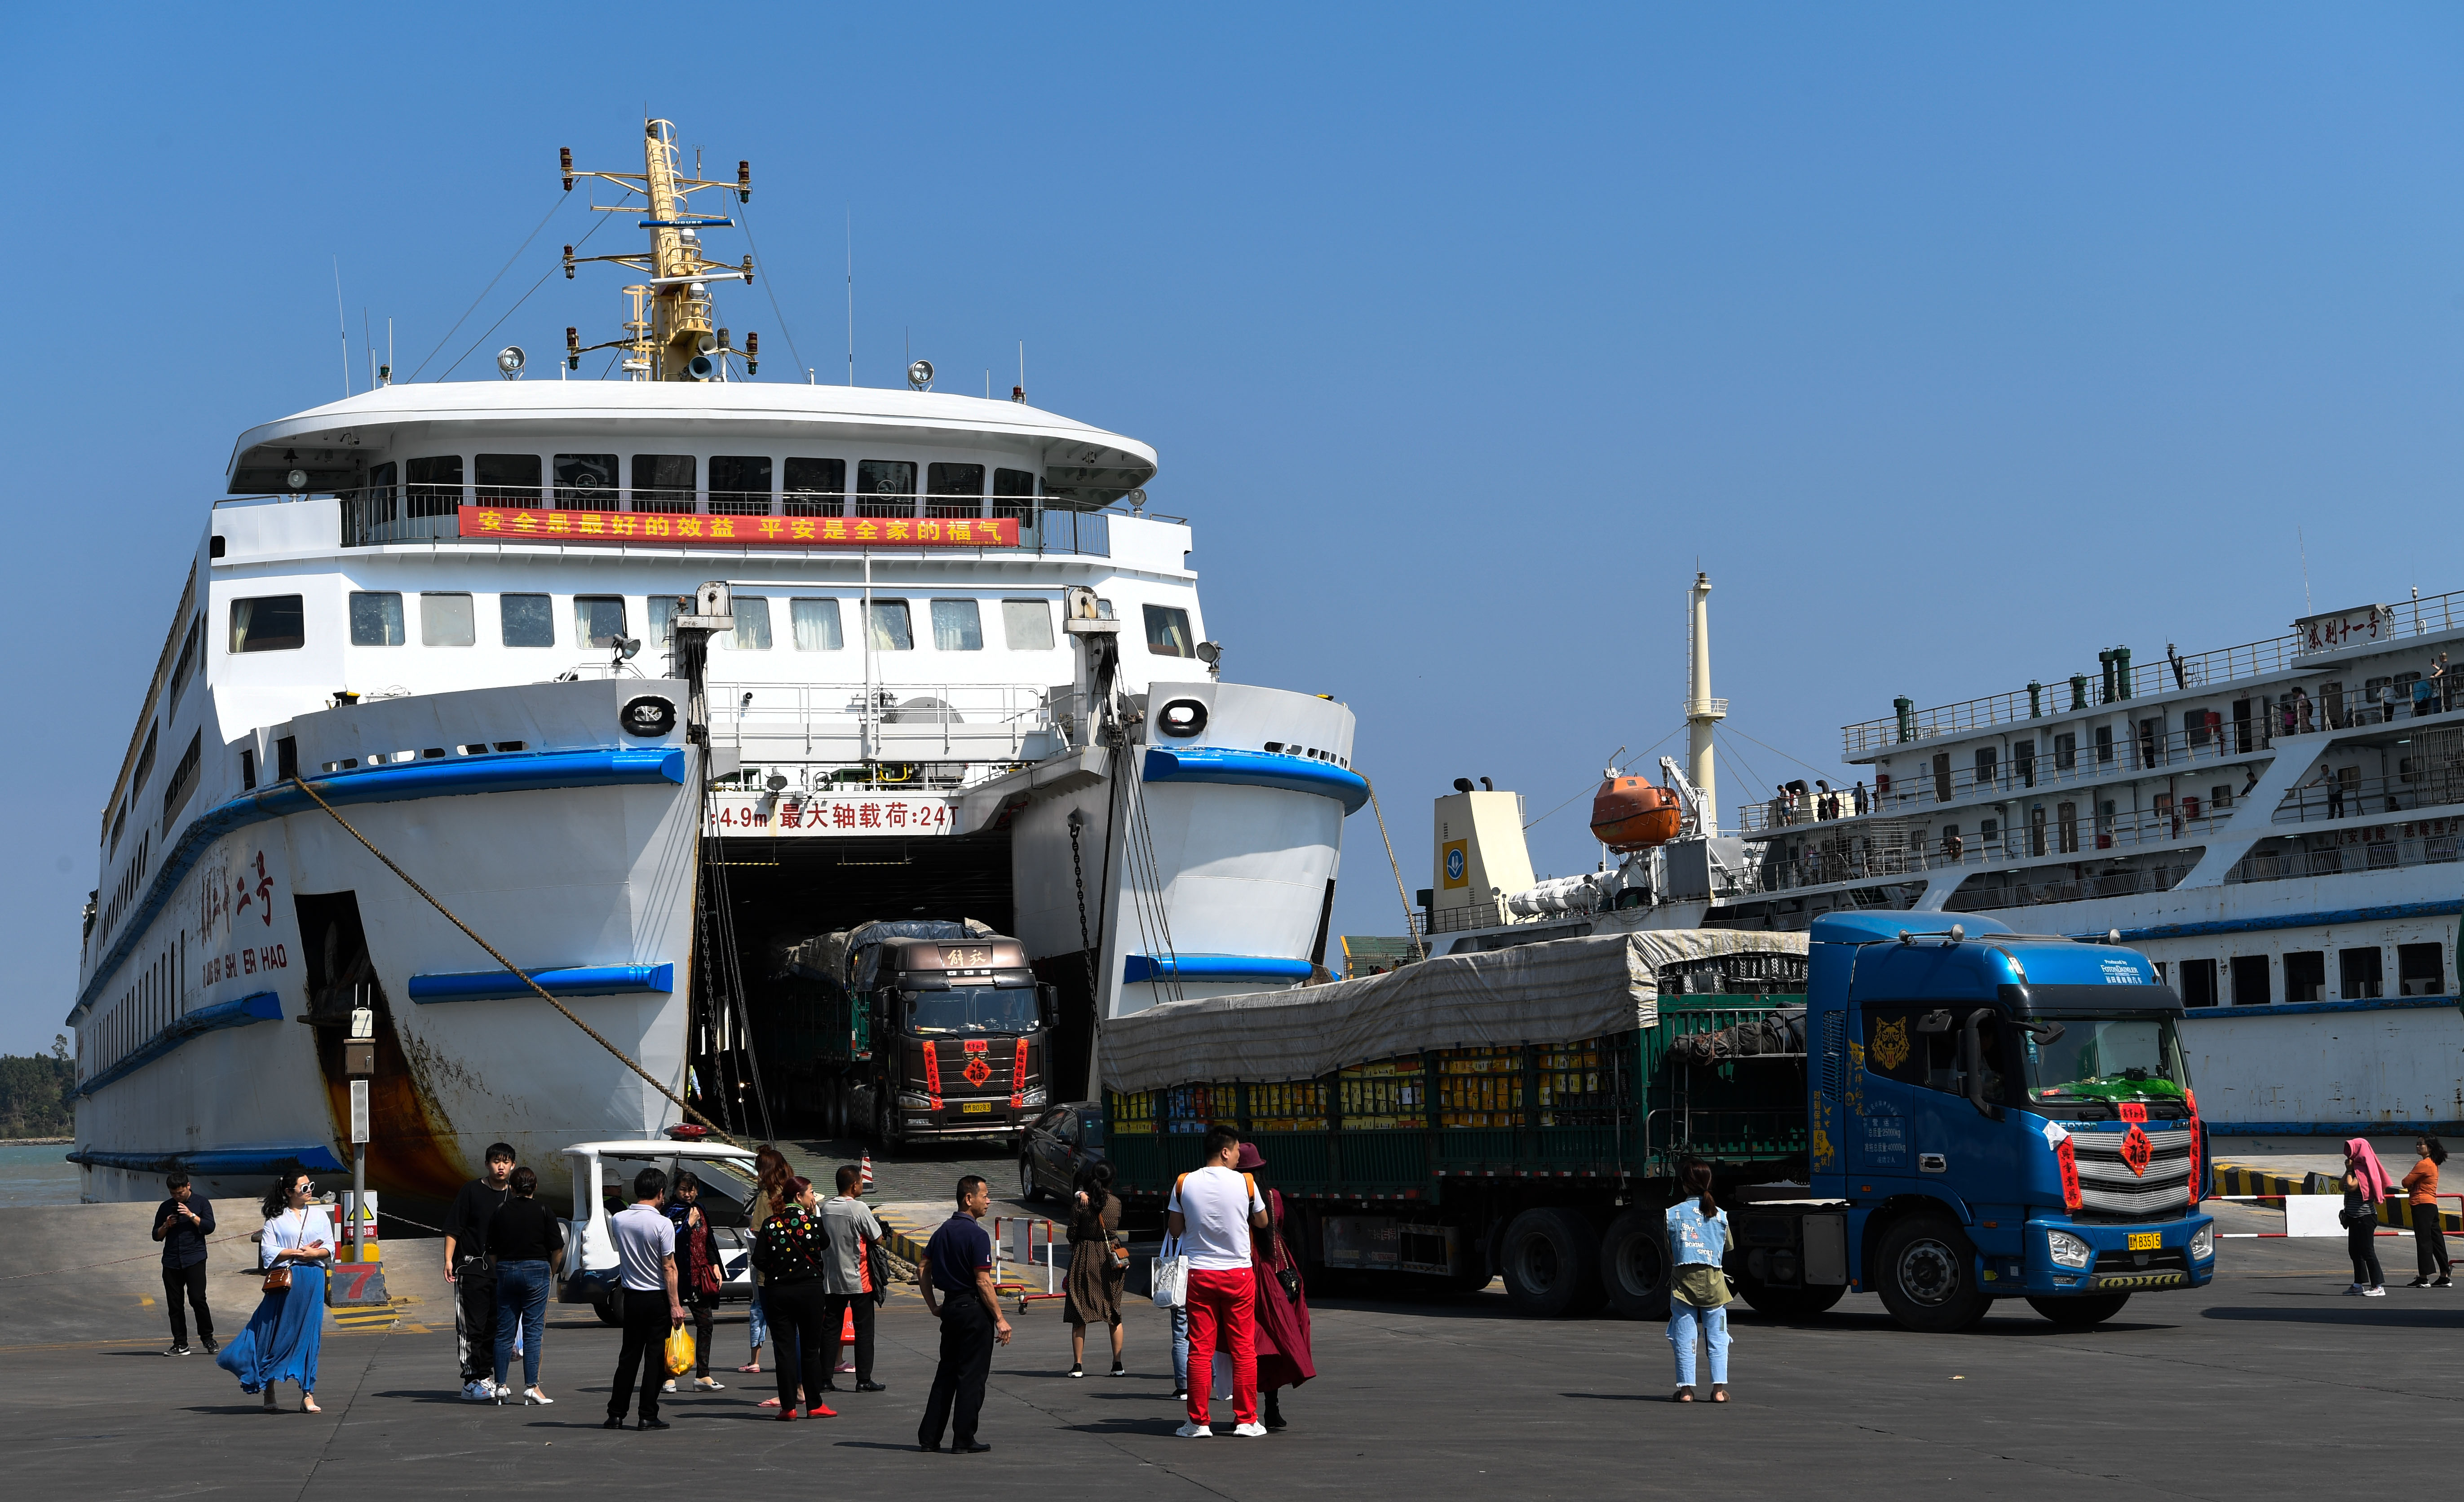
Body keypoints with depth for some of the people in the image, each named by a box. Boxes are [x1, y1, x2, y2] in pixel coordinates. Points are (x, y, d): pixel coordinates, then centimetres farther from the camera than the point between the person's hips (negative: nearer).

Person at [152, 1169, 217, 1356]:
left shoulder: (201, 1203, 7)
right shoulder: (166, 1207, 16)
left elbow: (209, 1227, -3)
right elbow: (156, 1235, 18)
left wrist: (191, 1215, -12)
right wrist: (166, 1226, -2)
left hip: (194, 1259, -4)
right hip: (171, 1262, 4)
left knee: (197, 1299, -14)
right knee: (175, 1304, 1)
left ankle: (208, 1339, -2)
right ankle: (180, 1344, 4)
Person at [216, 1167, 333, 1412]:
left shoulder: (319, 1215, 14)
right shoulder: (276, 1219, 6)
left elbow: (329, 1249, 9)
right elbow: (268, 1251, -4)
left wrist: (312, 1254, -10)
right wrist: (297, 1253, -10)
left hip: (313, 1280, 2)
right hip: (283, 1281, -2)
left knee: (308, 1337, -3)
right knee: (275, 1336, 0)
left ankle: (308, 1395, -3)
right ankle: (268, 1391, 14)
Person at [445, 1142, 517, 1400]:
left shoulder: (514, 1196, 11)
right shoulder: (472, 1190, -3)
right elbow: (453, 1228, -3)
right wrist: (449, 1260, -11)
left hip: (501, 1270, 5)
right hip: (471, 1268, -5)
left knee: (494, 1326, 5)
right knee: (472, 1326, -8)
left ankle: (484, 1377, 14)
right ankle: (472, 1381, -7)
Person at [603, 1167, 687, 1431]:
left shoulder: (618, 1220, 0)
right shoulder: (663, 1224, -15)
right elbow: (669, 1268, -14)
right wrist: (675, 1305, -11)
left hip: (631, 1296, 5)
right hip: (658, 1297, -4)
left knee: (629, 1355, 12)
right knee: (655, 1357, 1)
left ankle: (616, 1414, 10)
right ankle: (649, 1416, 1)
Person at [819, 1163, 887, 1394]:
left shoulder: (826, 1208, 3)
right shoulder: (859, 1208, -15)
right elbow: (878, 1237, -9)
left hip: (832, 1278, 5)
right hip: (858, 1280, -5)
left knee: (831, 1329, 9)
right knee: (864, 1329, 3)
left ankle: (825, 1379, 8)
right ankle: (864, 1380, 3)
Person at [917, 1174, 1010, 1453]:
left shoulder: (943, 1231, 10)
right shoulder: (976, 1235, -16)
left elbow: (924, 1273, 12)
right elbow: (983, 1282, -18)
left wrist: (934, 1307, 17)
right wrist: (1000, 1319, -14)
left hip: (949, 1306, 8)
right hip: (974, 1309, -8)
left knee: (946, 1373, 14)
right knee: (972, 1375, 0)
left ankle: (929, 1437, 14)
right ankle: (964, 1440, 2)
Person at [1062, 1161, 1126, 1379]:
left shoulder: (1081, 1203, -10)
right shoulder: (1116, 1203, -2)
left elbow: (1072, 1233, -6)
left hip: (1084, 1257, -2)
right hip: (1111, 1259, 2)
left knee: (1080, 1313, 4)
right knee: (1115, 1313, 11)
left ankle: (1078, 1365, 0)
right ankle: (1118, 1364, 9)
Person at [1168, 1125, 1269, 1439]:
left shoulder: (1184, 1184, -2)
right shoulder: (1246, 1183, -5)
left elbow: (1175, 1229, 4)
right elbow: (1262, 1223, 9)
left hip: (1199, 1274, 1)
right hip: (1238, 1273, -1)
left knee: (1200, 1350, 5)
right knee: (1244, 1348, 6)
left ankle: (1199, 1422, 5)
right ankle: (1246, 1420, 8)